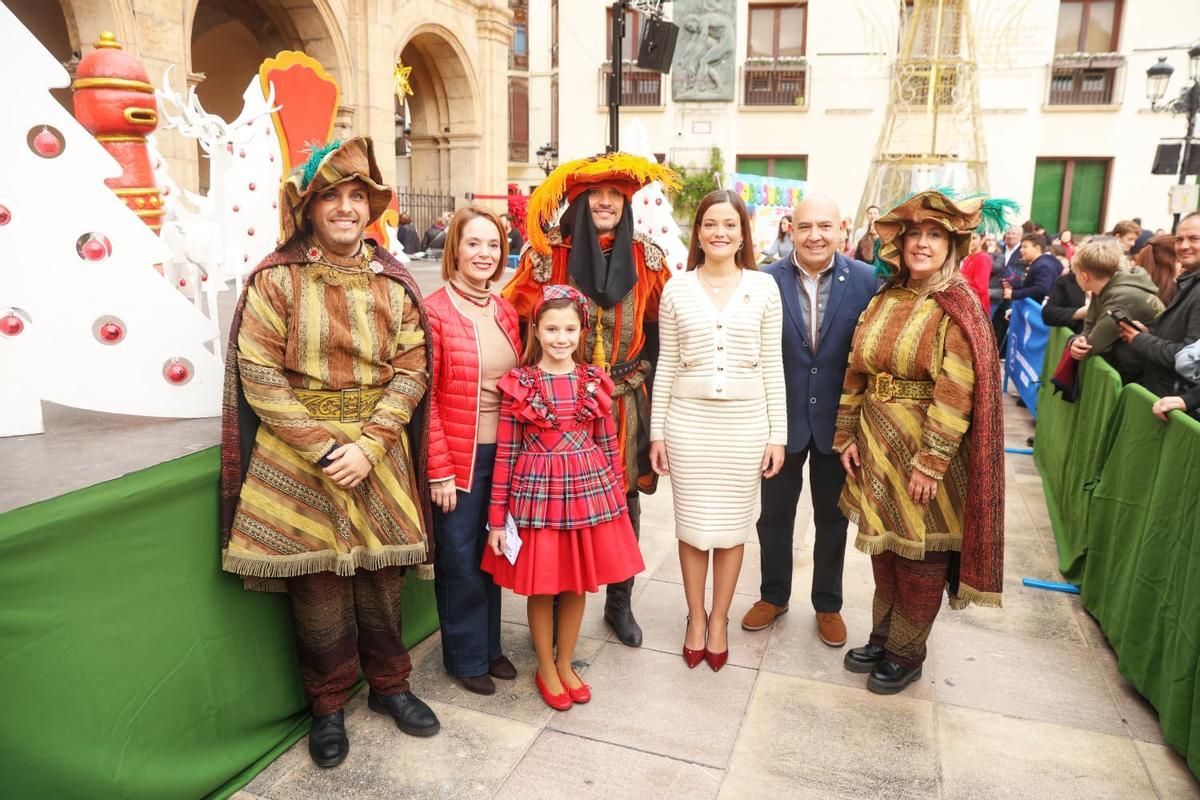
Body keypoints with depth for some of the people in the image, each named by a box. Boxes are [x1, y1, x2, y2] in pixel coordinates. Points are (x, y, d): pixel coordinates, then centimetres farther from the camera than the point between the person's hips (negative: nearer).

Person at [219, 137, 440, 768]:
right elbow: (260, 375, -8)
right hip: (298, 455, -2)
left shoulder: (394, 282, 4)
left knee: (382, 570, 11)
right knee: (316, 577, 6)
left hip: (378, 449, 2)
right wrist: (321, 448, -14)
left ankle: (388, 685, 33)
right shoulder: (275, 279, -3)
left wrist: (368, 445, -12)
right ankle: (328, 704, 27)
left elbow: (411, 369, -1)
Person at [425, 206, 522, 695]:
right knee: (460, 559, 7)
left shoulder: (505, 312, 9)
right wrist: (439, 471, -13)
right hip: (458, 458, -5)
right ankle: (466, 657, 27)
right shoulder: (434, 311, -11)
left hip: (503, 453, 6)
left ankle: (490, 645, 34)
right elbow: (424, 398, -12)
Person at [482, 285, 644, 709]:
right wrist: (497, 517, -5)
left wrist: (618, 496, 9)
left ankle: (565, 664, 36)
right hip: (537, 492, -3)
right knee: (541, 589, 10)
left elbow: (608, 444, 7)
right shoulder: (519, 383, -7)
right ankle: (546, 669, 32)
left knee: (578, 585, 14)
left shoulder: (594, 380, 1)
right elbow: (506, 453, -5)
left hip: (588, 490, 3)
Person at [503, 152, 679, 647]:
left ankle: (619, 603, 29)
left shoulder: (646, 257, 4)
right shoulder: (548, 254, -4)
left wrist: (643, 375, 7)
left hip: (627, 403, 2)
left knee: (625, 500, 11)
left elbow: (662, 326, 11)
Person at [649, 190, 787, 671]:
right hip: (689, 420, 0)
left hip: (746, 421, 0)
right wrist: (657, 432, 3)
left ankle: (719, 620, 31)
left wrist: (777, 434, 0)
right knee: (693, 525, 10)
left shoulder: (763, 287, 1)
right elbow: (666, 365, 4)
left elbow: (773, 365, 2)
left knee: (733, 526, 11)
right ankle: (695, 618, 31)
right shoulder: (677, 289, 1)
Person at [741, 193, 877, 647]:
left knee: (832, 519, 16)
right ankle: (774, 596, 37)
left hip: (837, 421, 0)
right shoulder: (766, 281, -8)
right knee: (774, 515, 15)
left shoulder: (866, 280, -8)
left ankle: (828, 604, 37)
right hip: (783, 419, 0)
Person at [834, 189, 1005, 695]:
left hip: (927, 448, -5)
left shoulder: (956, 308, -12)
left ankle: (906, 654, 27)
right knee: (882, 545, 16)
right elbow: (856, 372, 7)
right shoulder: (884, 300, 6)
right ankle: (882, 638, 35)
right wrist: (848, 436, 3)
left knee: (920, 555, 9)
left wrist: (930, 462, -21)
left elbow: (957, 394, -18)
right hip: (876, 444, 6)